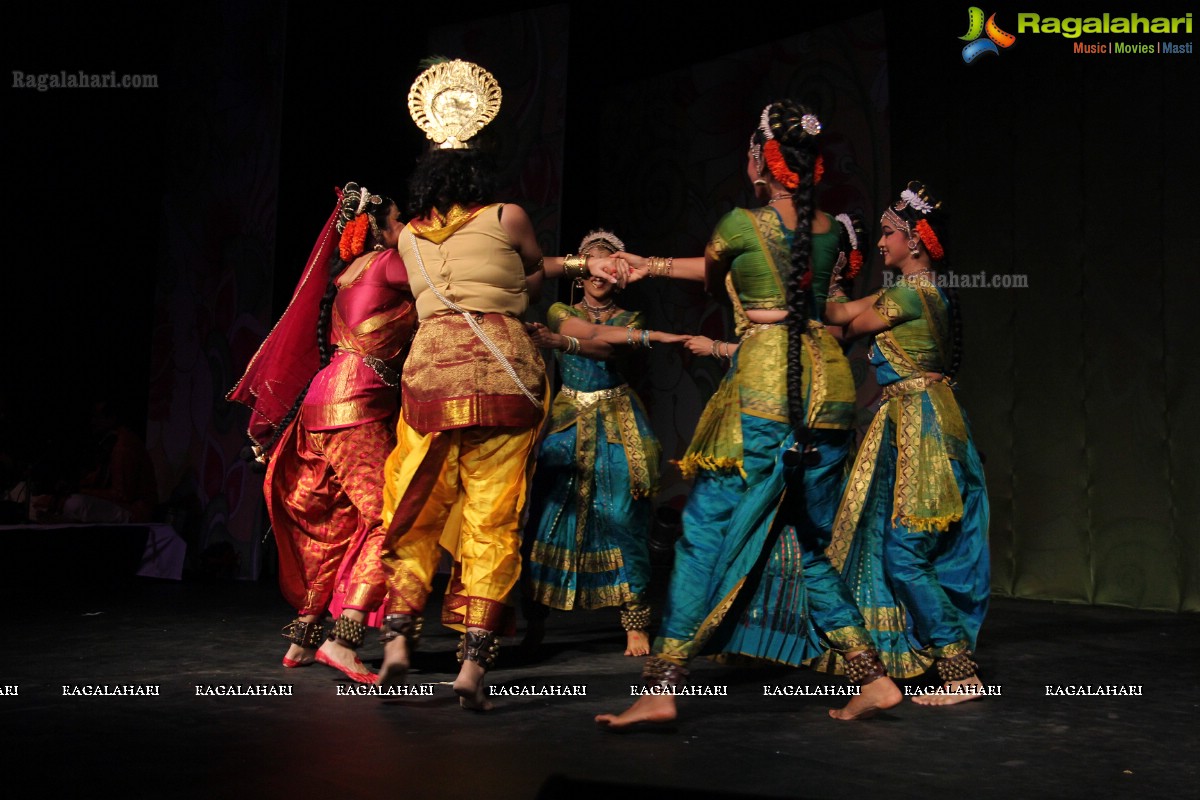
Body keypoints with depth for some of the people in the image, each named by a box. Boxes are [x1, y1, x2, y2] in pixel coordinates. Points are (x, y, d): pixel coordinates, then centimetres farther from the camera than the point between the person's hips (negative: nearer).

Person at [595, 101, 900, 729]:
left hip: (763, 392, -6)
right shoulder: (830, 230, 13)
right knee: (810, 546, 16)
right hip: (829, 387, 6)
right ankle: (872, 679, 16)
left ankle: (661, 689, -3)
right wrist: (655, 266, 31)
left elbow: (713, 273, 14)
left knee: (706, 535, -2)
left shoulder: (742, 224, -6)